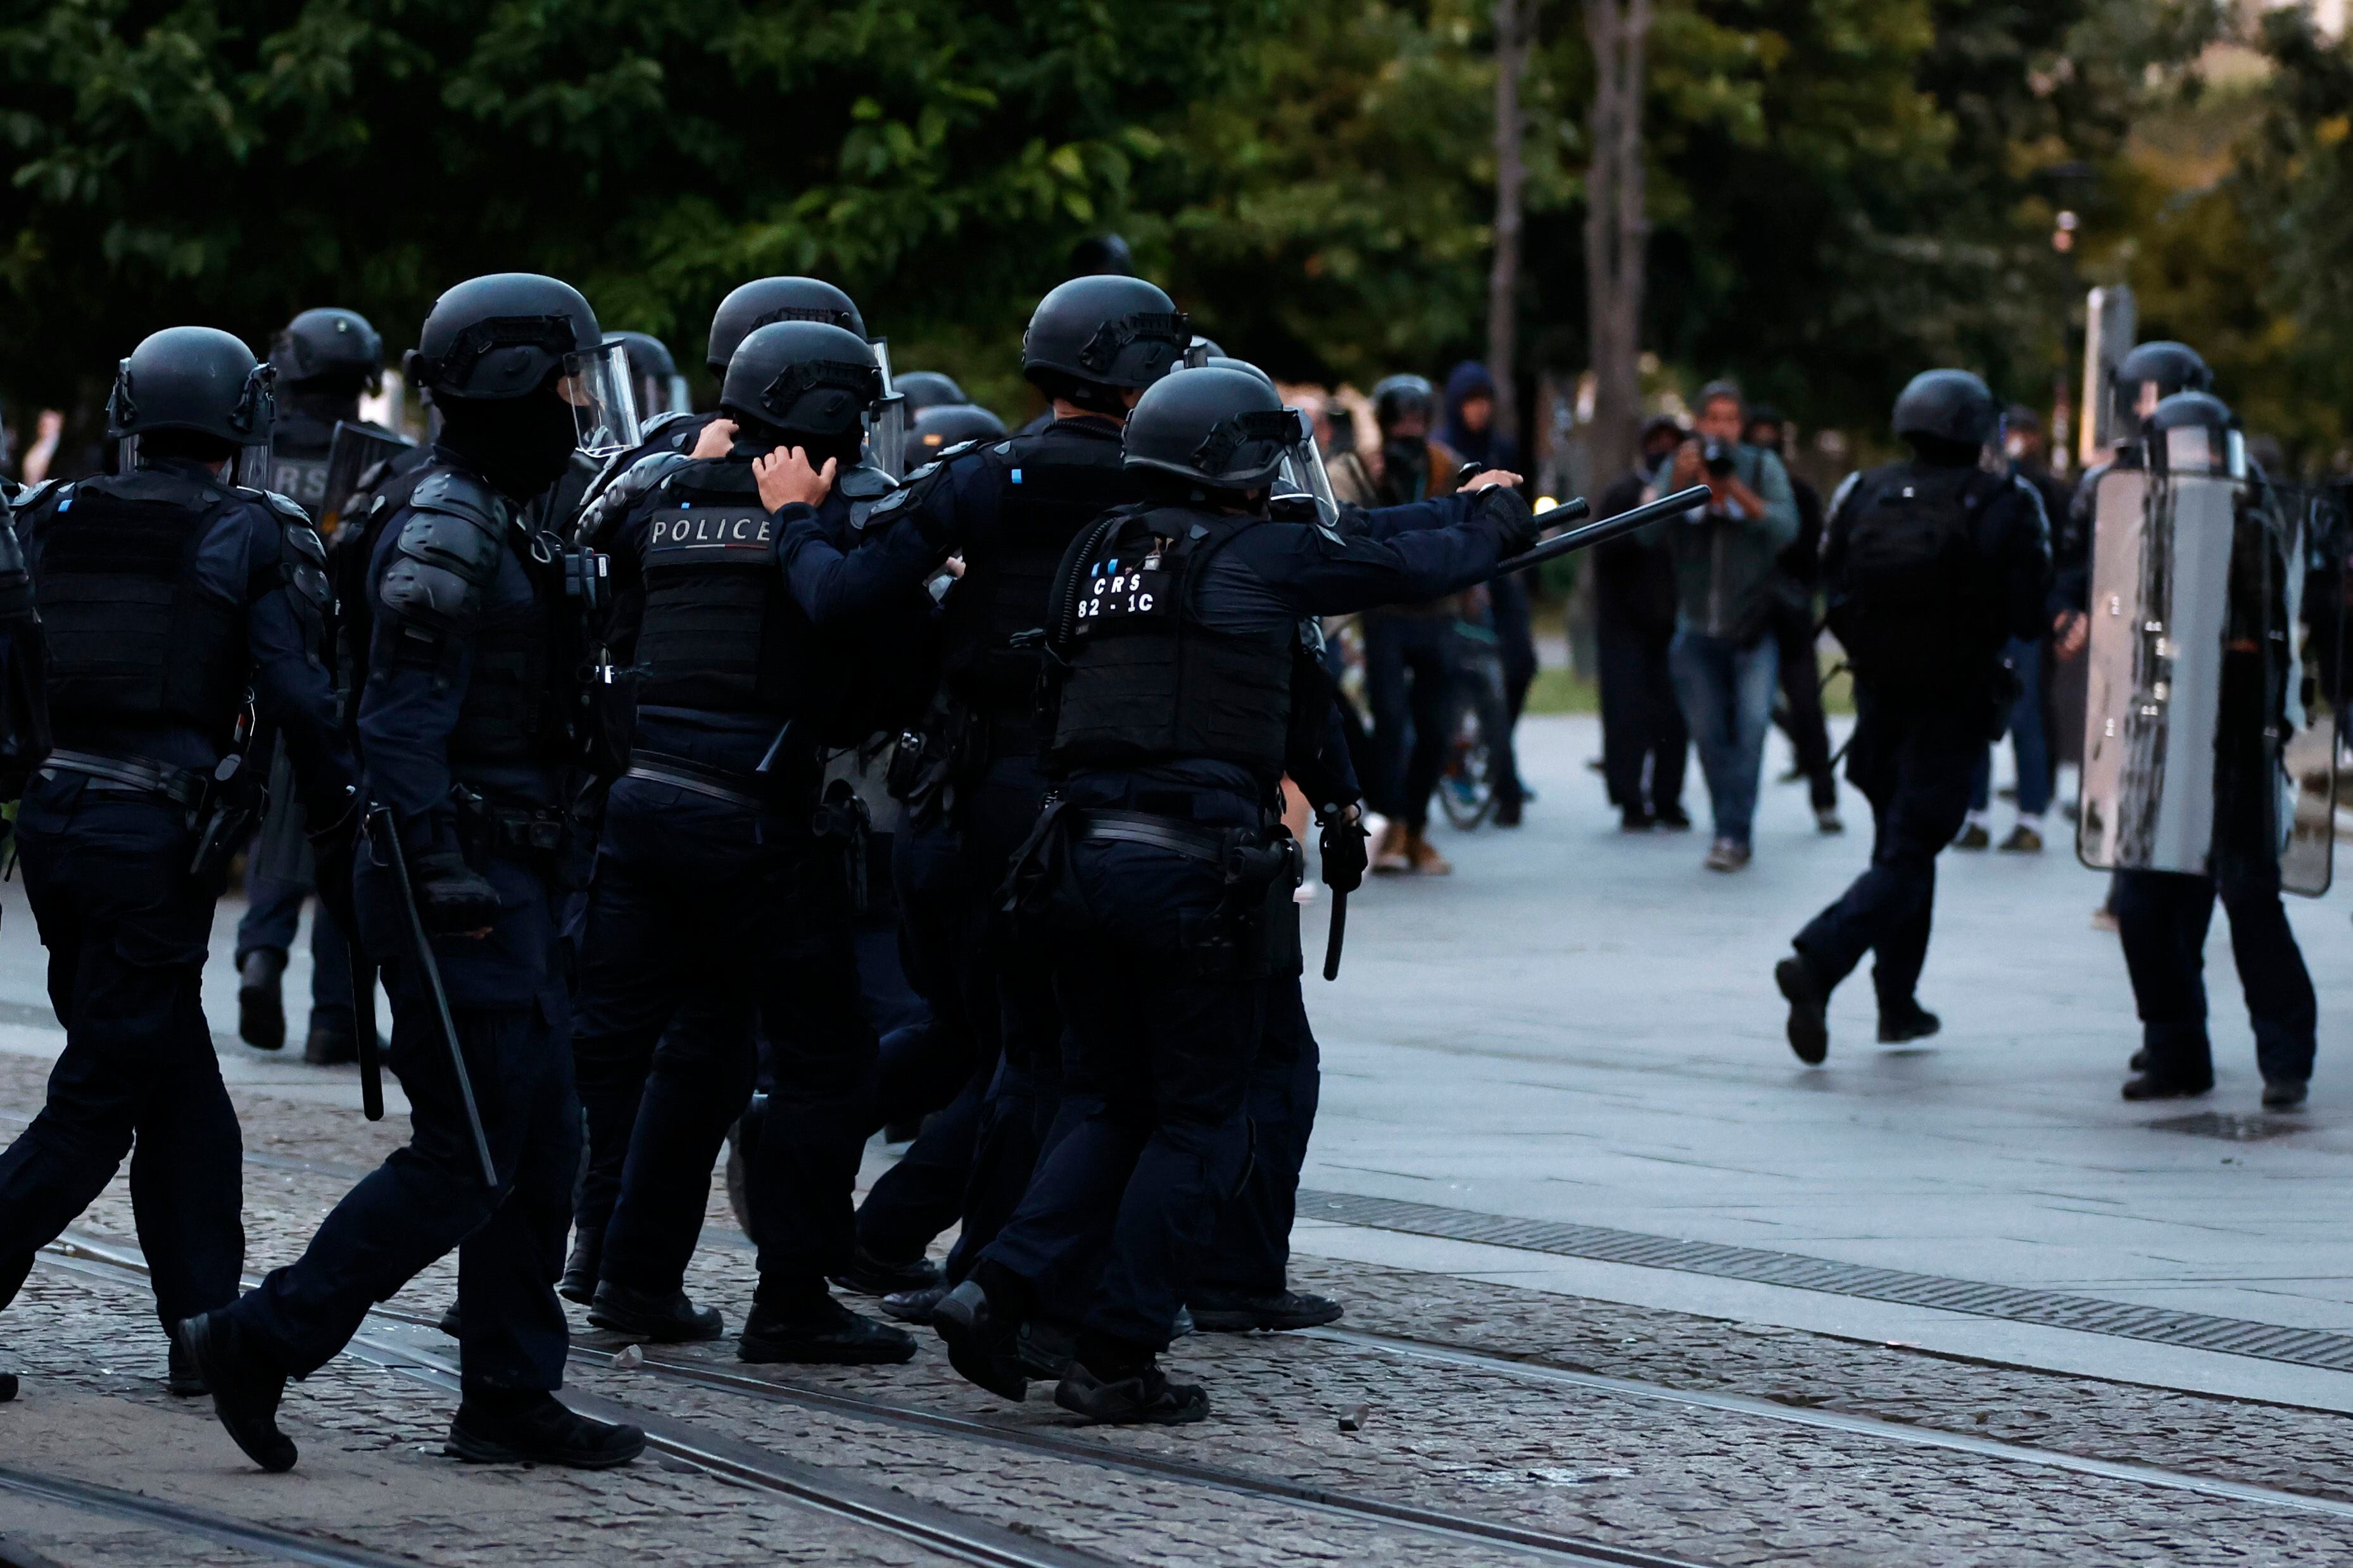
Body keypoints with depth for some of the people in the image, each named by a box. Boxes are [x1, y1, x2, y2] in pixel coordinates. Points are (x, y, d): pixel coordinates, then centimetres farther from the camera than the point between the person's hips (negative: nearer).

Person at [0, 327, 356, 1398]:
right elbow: (300, 702, -11)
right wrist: (341, 830, -3)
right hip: (155, 839, -5)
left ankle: (206, 1328, 15)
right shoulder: (253, 541, -5)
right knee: (98, 1106, 2)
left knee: (180, 1091, 15)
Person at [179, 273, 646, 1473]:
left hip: (508, 887, 10)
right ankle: (262, 1340, -3)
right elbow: (403, 720, -21)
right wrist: (442, 874, -26)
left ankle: (509, 1397, 15)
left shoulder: (501, 524, 16)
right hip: (462, 888, -10)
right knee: (466, 1158, -9)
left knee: (540, 1146, 10)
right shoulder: (444, 528, -15)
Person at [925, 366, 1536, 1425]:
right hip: (1193, 871, -6)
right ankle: (1116, 1360, 4)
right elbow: (1417, 565, 8)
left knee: (1108, 1106, 17)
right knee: (1196, 1125, 5)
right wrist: (1491, 512, 30)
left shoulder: (1097, 553, 13)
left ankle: (998, 1290, 0)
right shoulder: (1261, 556, -4)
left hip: (1082, 854, 6)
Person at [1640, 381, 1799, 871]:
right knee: (1709, 735, 3)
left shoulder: (1763, 468, 0)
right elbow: (1650, 533, -8)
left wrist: (1737, 490, -26)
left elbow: (1785, 531, -13)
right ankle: (1733, 832, 15)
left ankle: (1734, 833, -17)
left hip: (1754, 626, -2)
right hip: (1698, 628, 2)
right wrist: (1679, 483, -23)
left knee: (1751, 724, -17)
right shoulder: (1677, 468, 4)